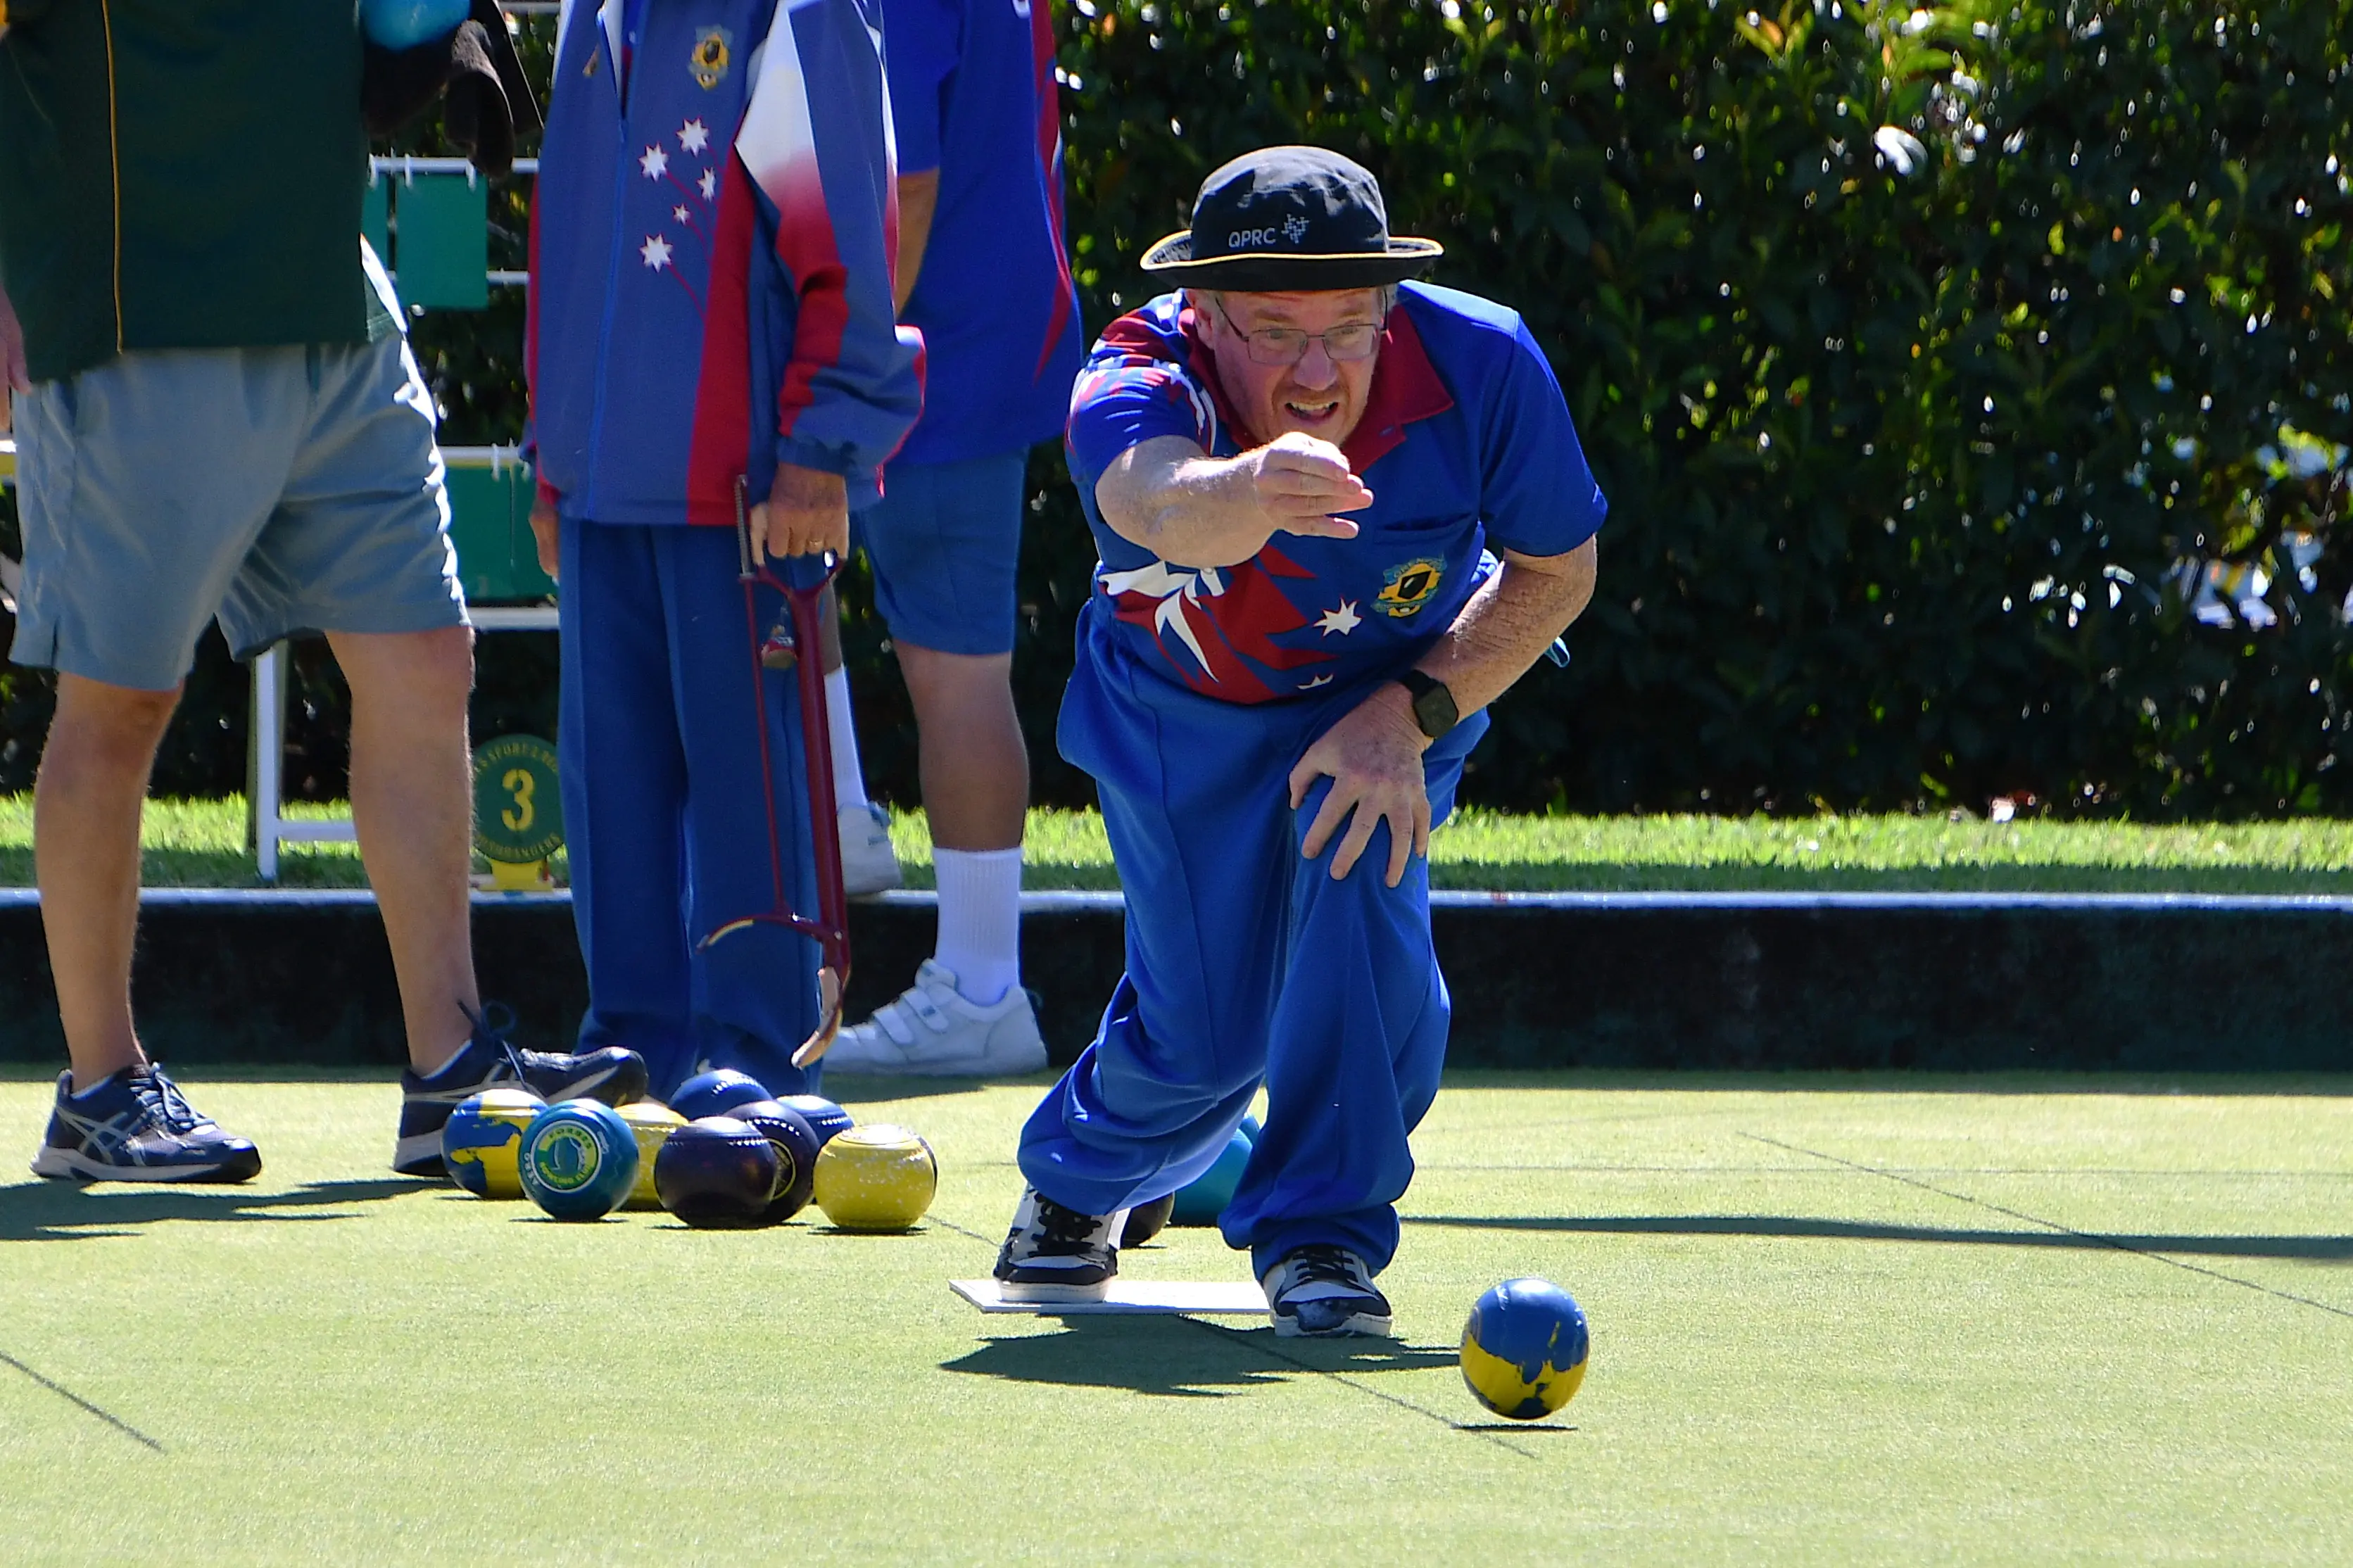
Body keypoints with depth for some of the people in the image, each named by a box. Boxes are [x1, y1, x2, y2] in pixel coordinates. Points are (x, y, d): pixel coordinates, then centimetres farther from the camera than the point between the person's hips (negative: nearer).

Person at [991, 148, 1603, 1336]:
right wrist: (1246, 496, -88)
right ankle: (1081, 1174, 38)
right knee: (1207, 1032, 0)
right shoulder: (1135, 386, -39)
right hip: (1179, 713, -1)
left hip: (1396, 687, 1)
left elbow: (1556, 572, -14)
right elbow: (1156, 499, -64)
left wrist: (1413, 712, -28)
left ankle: (1324, 1229, -15)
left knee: (1358, 850, -30)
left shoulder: (1480, 368, -32)